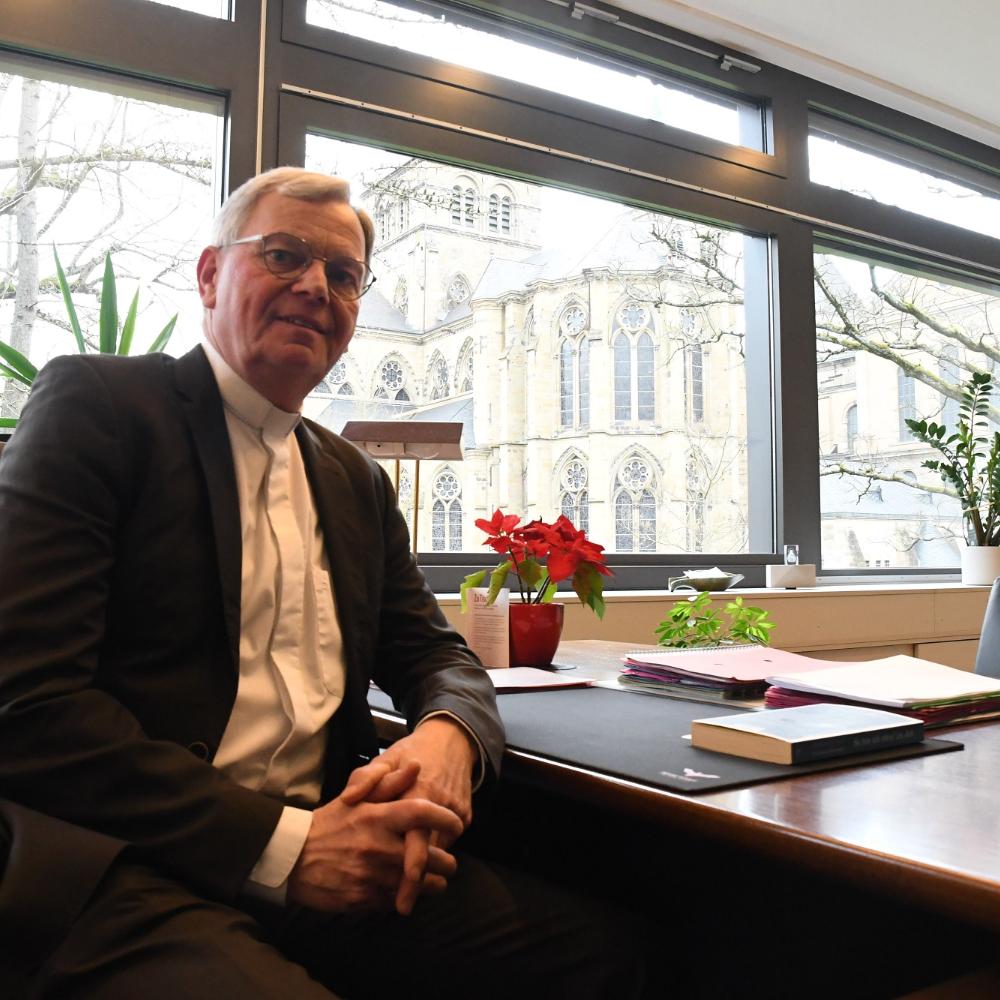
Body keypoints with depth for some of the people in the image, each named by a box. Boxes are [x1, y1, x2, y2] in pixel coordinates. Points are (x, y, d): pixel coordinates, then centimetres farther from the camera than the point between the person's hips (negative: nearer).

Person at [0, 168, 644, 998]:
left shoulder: (358, 483, 17)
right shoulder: (97, 403, -3)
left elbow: (433, 653, 16)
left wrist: (447, 734, -9)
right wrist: (282, 844, -19)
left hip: (330, 858, 7)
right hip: (131, 872, -6)